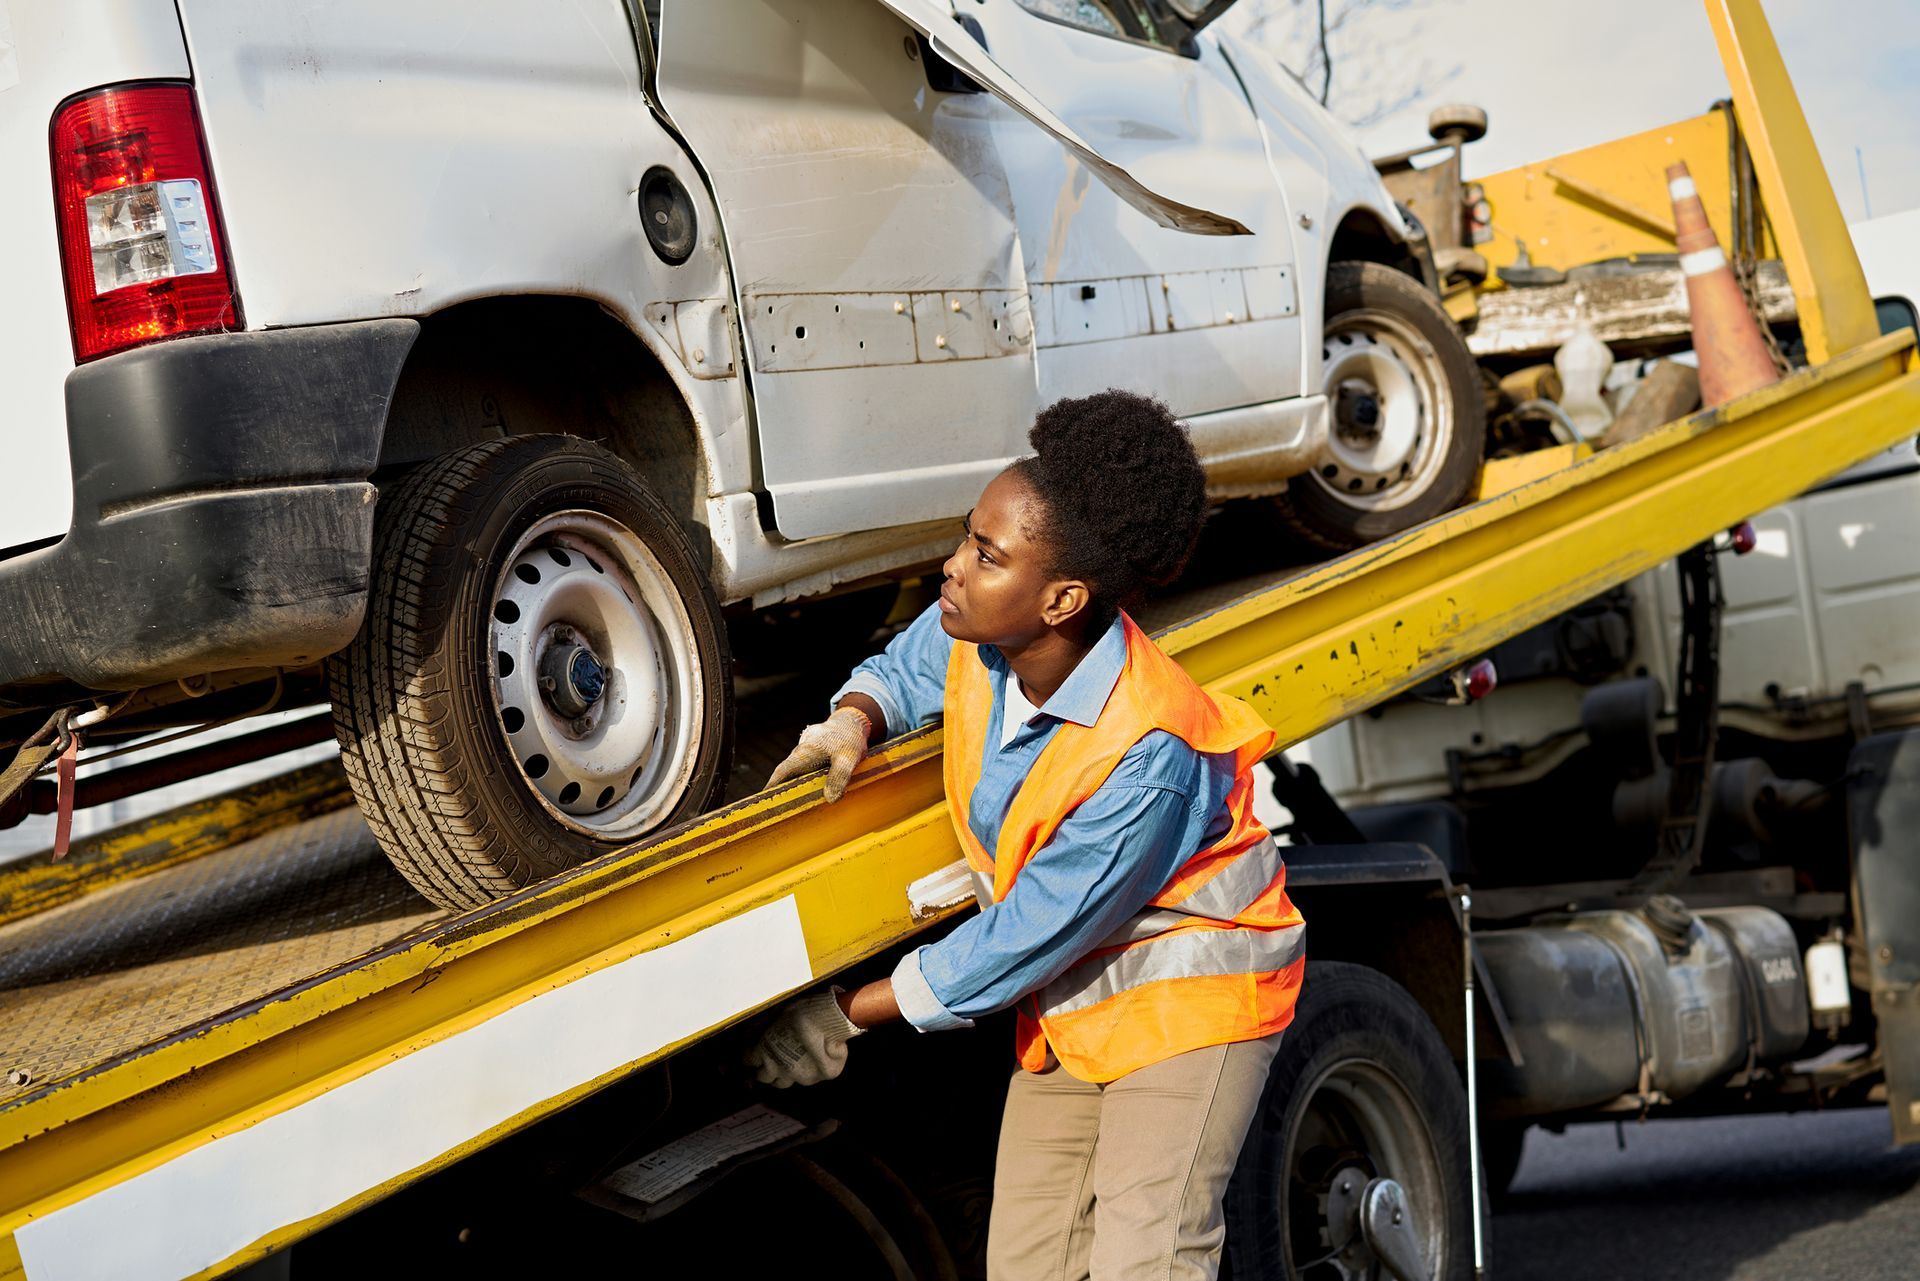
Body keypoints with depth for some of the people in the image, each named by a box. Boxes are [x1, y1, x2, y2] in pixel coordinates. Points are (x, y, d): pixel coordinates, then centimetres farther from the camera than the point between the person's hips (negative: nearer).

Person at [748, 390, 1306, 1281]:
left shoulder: (1147, 759, -34)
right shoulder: (974, 640, -13)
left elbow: (1021, 941, -26)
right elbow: (899, 673, 13)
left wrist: (845, 1017, -17)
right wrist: (851, 725, -14)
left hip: (1189, 998, -8)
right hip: (1071, 996, 8)